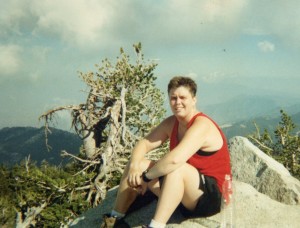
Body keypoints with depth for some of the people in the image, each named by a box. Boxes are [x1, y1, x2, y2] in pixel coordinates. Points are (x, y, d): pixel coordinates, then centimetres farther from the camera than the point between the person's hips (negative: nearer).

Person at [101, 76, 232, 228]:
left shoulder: (201, 126, -23)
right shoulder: (171, 123, 4)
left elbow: (175, 160, -37)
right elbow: (144, 143, 1)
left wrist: (146, 176, -24)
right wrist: (134, 166, -20)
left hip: (211, 196, -8)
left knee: (176, 169, -38)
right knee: (135, 164, -2)